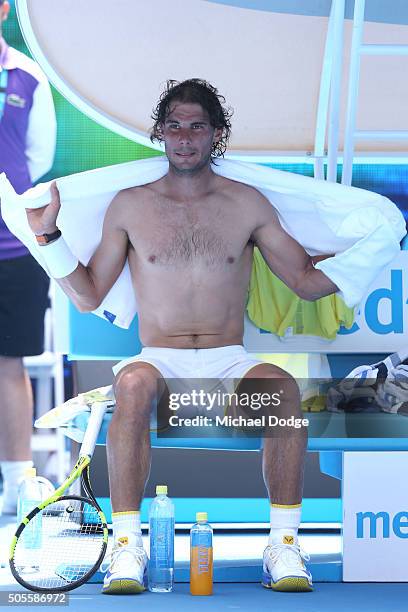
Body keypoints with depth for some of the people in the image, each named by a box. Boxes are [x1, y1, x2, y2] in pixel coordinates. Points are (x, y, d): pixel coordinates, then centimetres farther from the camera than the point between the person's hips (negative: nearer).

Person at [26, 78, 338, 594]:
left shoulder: (247, 204, 11)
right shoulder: (130, 206, 10)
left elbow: (308, 281, 15)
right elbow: (87, 296, 14)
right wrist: (49, 236, 4)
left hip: (229, 363, 1)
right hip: (162, 361, 0)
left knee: (282, 386, -35)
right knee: (133, 384, -38)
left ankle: (283, 546, -31)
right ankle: (127, 546, -35)